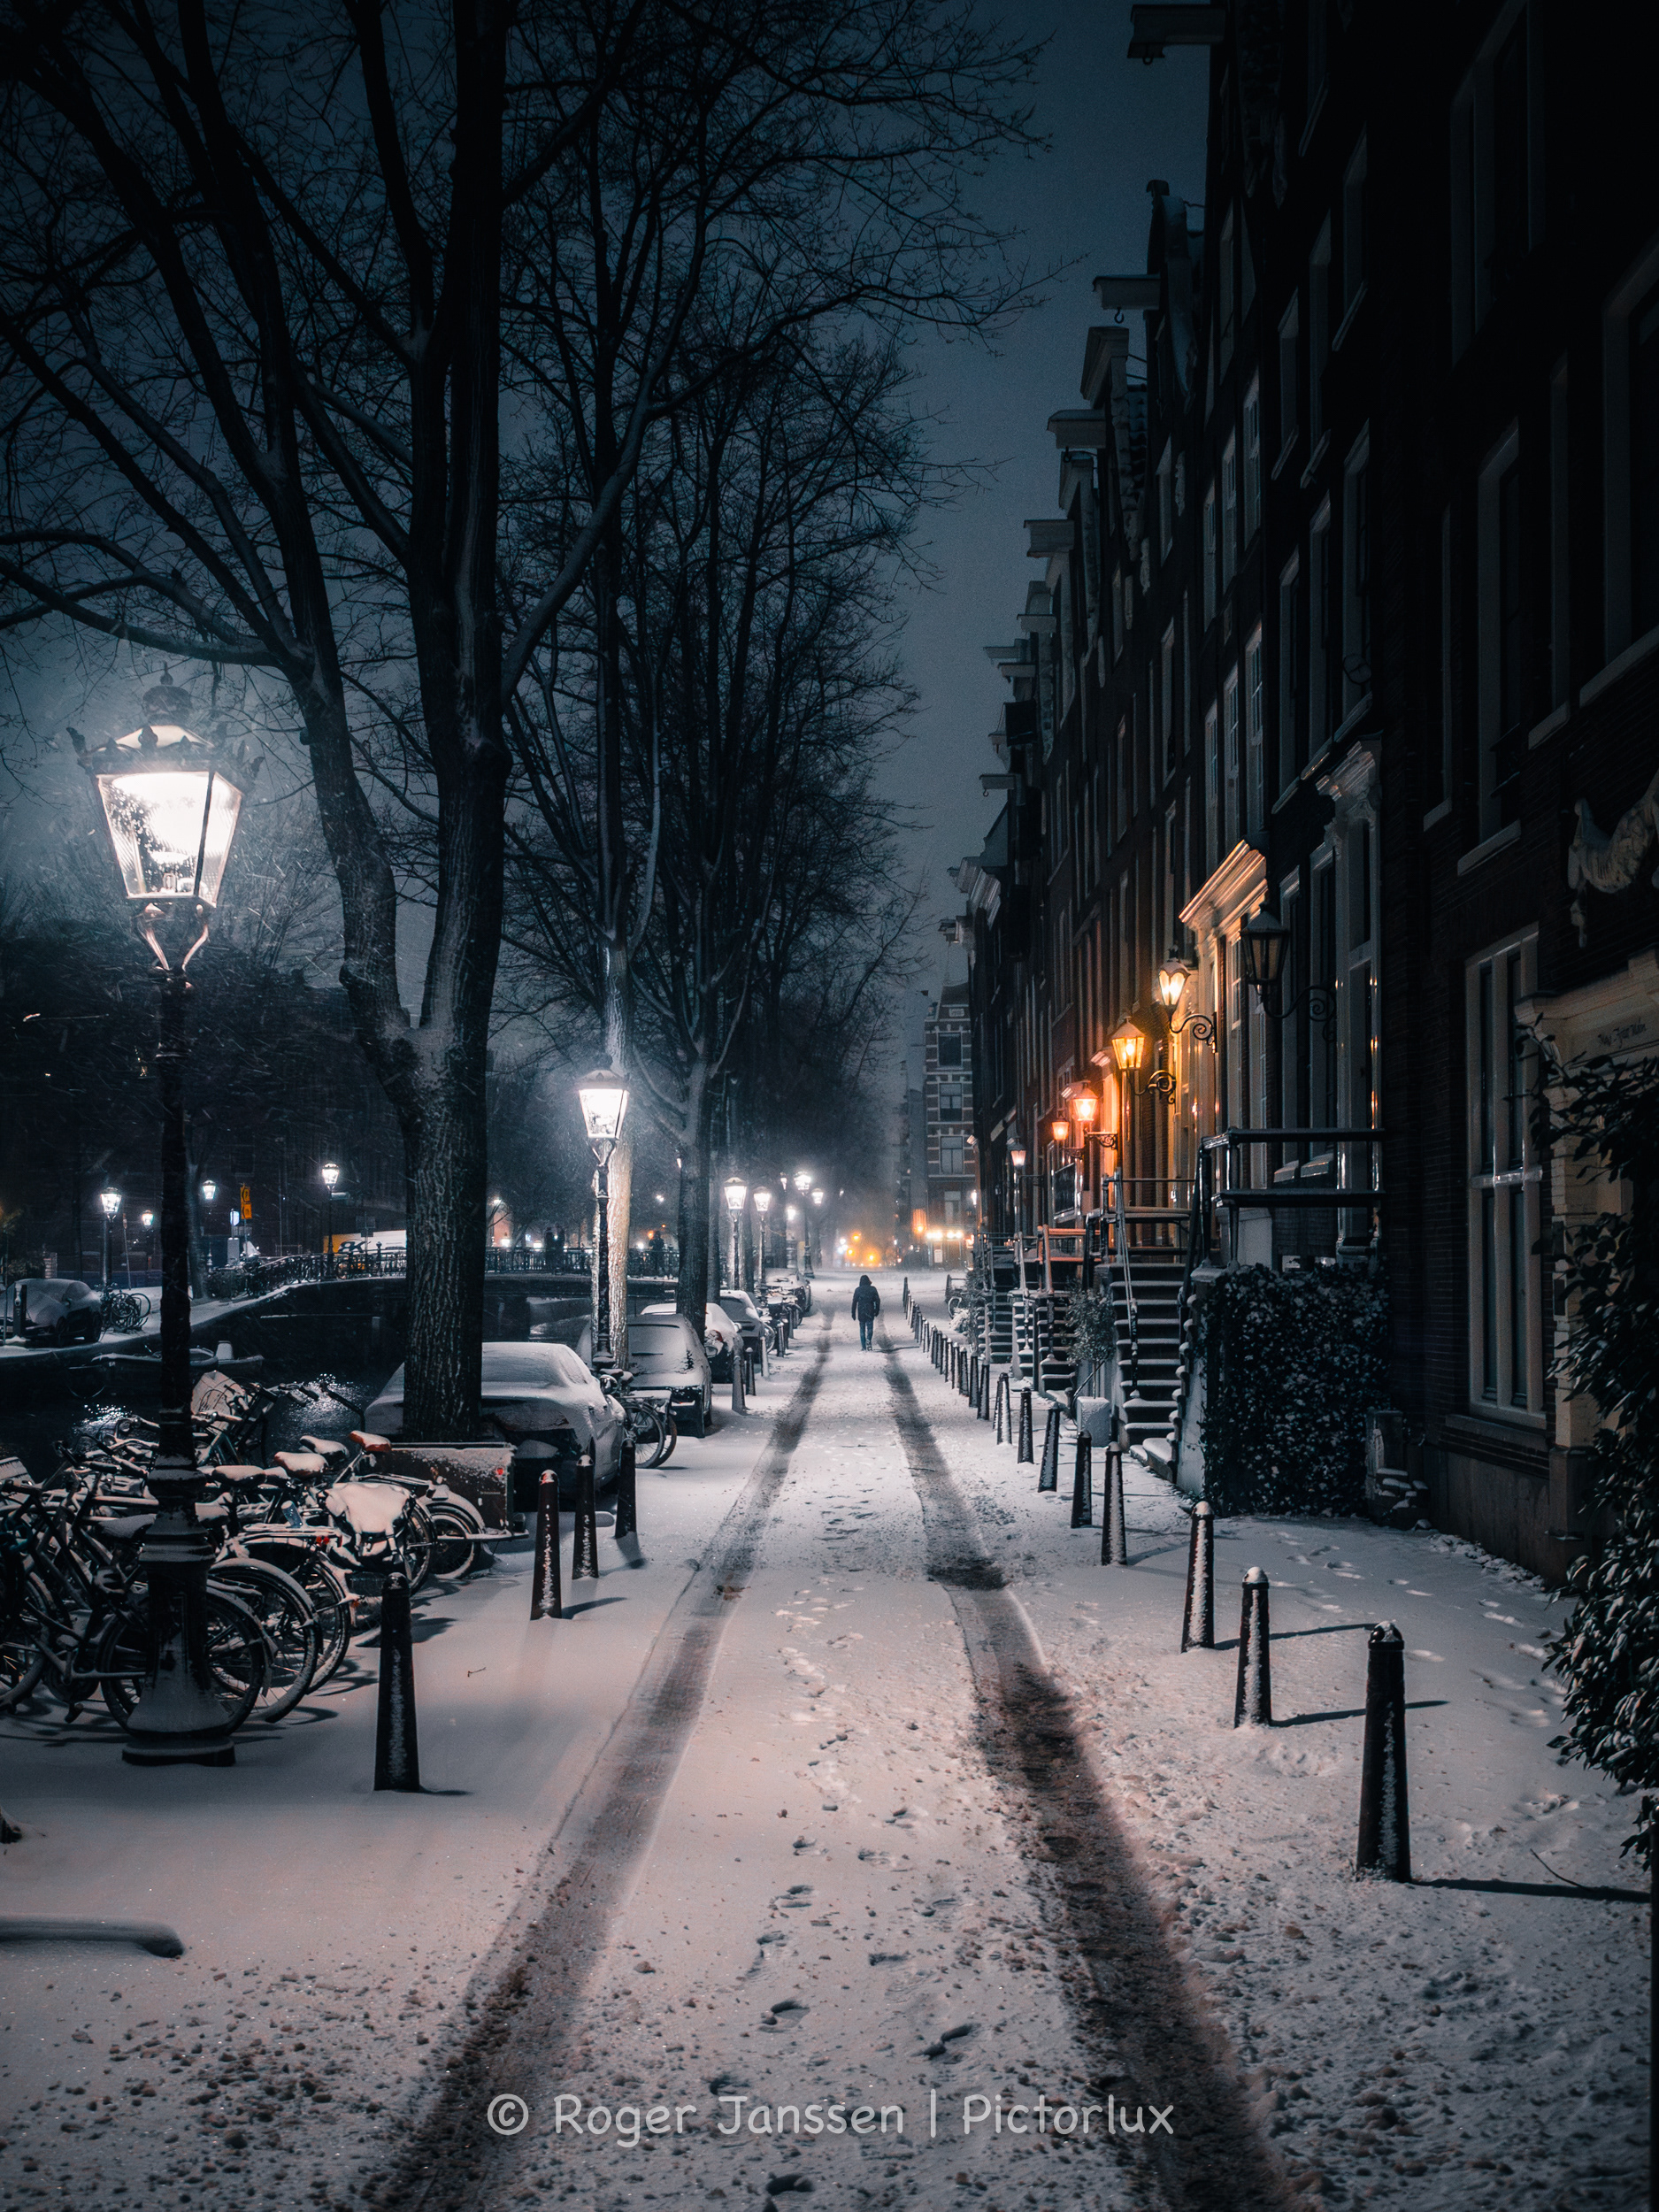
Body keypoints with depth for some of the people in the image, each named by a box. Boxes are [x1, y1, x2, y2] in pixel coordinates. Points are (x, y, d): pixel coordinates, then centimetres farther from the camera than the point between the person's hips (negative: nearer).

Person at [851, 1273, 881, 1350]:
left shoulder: (858, 1290, -1)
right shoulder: (873, 1289, -1)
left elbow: (854, 1302, -1)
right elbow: (878, 1300, 1)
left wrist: (853, 1313, 4)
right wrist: (877, 1310, 11)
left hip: (861, 1313, 0)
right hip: (870, 1312, 0)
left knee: (862, 1329, 10)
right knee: (870, 1328, 10)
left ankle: (863, 1347, 8)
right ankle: (868, 1340, -19)